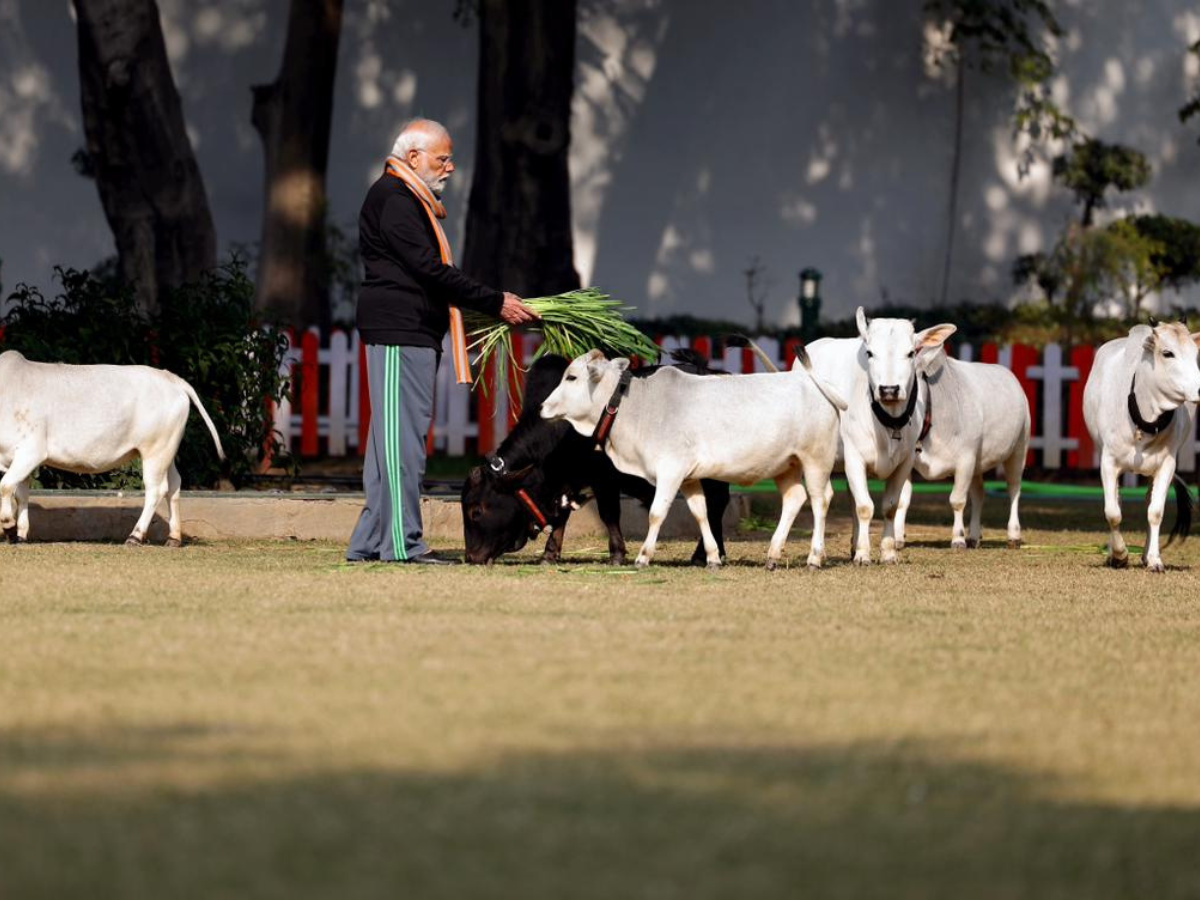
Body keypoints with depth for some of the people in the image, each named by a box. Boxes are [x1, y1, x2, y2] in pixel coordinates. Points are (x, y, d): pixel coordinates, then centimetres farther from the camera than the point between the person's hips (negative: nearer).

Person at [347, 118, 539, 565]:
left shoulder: (409, 199, 23)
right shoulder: (394, 199, -11)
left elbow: (430, 272, 23)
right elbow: (430, 270, -17)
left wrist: (494, 304, 14)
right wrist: (496, 303, -14)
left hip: (413, 331, 11)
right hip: (399, 329, -11)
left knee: (392, 436, 10)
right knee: (402, 432, -11)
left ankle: (370, 541, 11)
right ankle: (402, 541, -12)